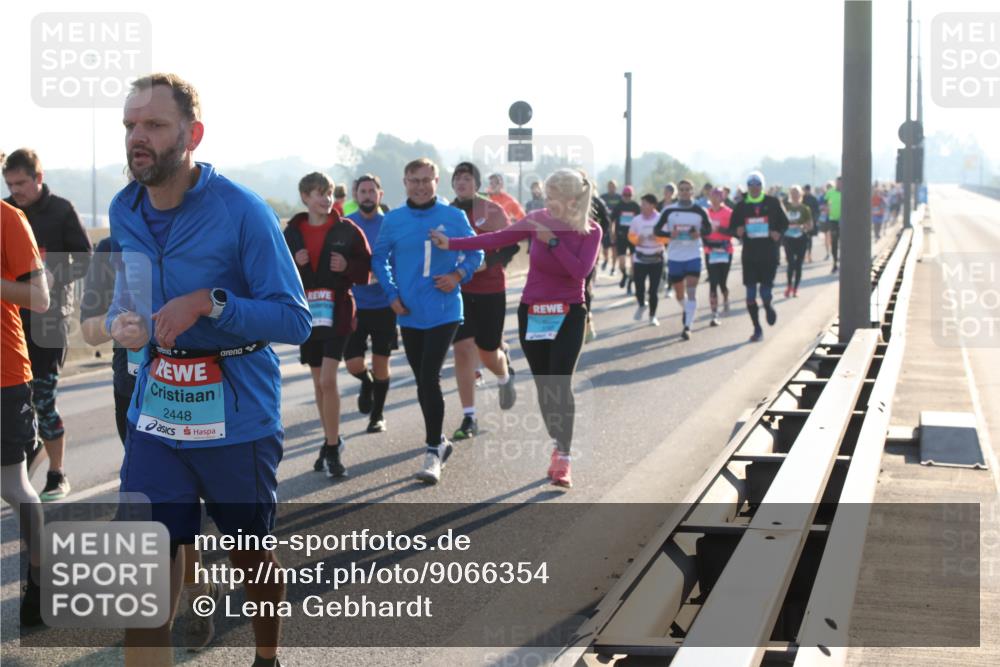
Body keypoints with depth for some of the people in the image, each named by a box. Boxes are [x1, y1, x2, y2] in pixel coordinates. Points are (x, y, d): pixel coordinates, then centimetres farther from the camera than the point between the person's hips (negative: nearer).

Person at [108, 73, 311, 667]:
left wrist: (209, 302, -27)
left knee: (252, 558, 16)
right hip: (155, 412, 4)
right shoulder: (124, 211, 4)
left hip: (237, 416, -4)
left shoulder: (243, 211, -14)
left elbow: (295, 321, -15)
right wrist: (121, 323, -2)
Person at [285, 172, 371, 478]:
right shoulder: (292, 233, 4)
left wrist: (347, 267, -18)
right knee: (318, 382, 11)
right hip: (307, 313, 4)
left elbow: (367, 269, 1)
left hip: (337, 312, -4)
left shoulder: (347, 230, -3)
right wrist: (294, 264, -12)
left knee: (328, 380, -12)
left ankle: (333, 448, -3)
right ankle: (331, 440, 25)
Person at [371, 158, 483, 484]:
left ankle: (433, 452, -7)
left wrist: (459, 275, -11)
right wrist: (392, 293, 0)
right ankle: (439, 440, 32)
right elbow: (379, 258, 11)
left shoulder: (454, 217, -3)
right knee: (423, 381, 13)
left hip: (444, 312, -3)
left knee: (429, 378, -13)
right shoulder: (393, 220, 1)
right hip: (409, 313, 3)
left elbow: (475, 252, 6)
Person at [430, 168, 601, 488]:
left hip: (569, 316, -2)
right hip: (532, 314, 2)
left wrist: (552, 240, -22)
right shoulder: (539, 219, -4)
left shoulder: (591, 231, -7)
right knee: (543, 385, 6)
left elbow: (581, 271, -20)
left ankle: (563, 460, -8)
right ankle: (558, 448, 22)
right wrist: (451, 243, -11)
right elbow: (496, 239, -5)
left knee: (559, 384, -13)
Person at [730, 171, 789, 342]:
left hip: (769, 254, -2)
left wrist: (778, 233, -13)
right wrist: (738, 231, -14)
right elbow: (732, 227, 9)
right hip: (749, 255, 2)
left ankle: (767, 306, 30)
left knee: (765, 291, -7)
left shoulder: (772, 203, 1)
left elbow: (784, 223, 8)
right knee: (750, 295, 1)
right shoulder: (741, 206, 4)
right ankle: (757, 329, 13)